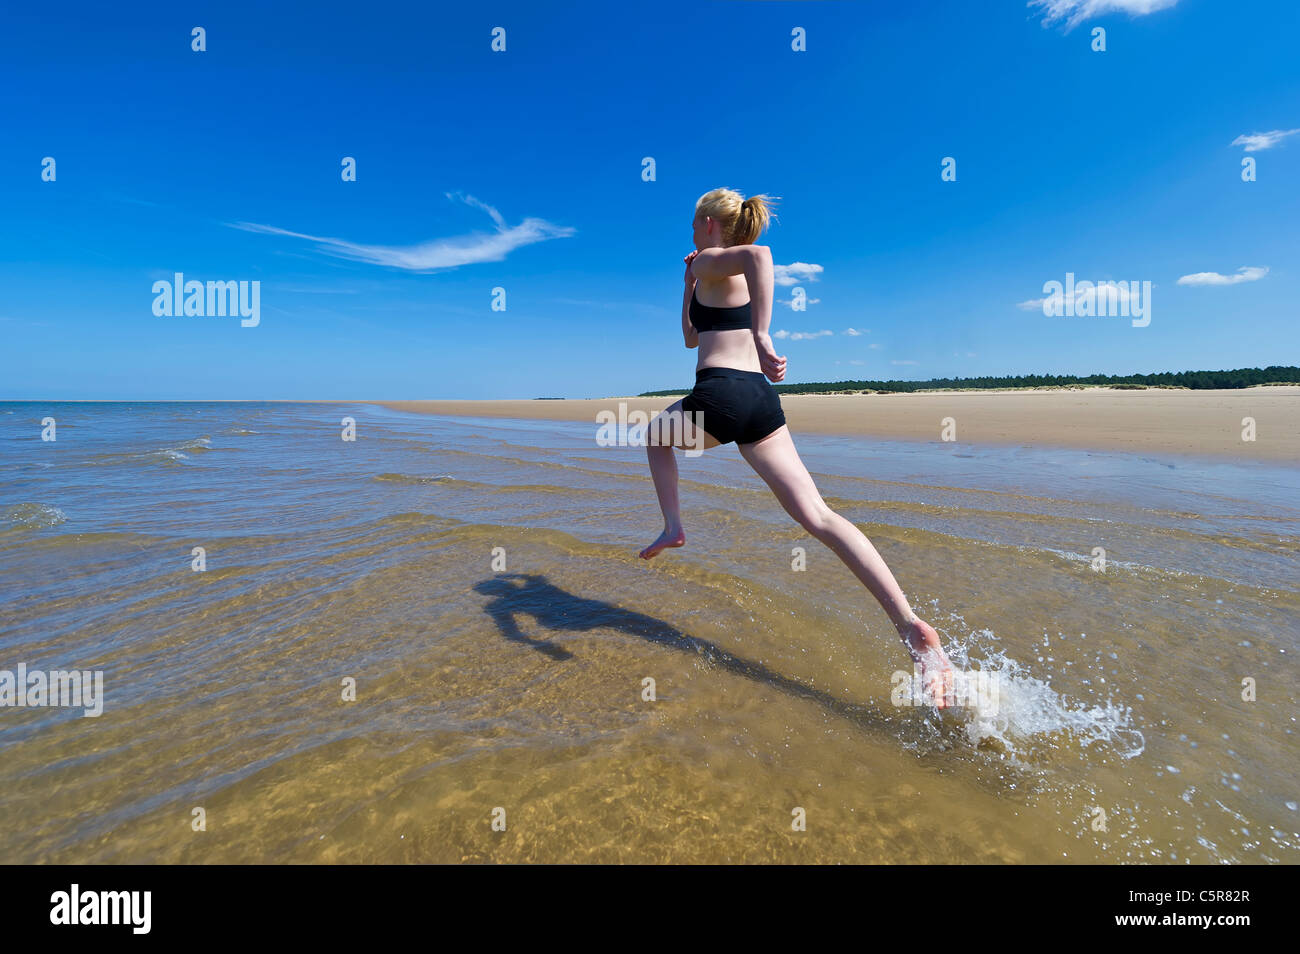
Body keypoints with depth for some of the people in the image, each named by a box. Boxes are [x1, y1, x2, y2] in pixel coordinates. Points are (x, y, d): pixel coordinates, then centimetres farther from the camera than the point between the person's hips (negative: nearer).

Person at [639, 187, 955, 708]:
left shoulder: (711, 260, 5)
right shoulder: (736, 273, 29)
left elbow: (758, 255, -21)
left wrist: (762, 337, -26)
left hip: (719, 393, -7)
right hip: (760, 397, 7)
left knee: (657, 432, 29)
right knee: (816, 515, -5)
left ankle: (672, 527, 20)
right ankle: (911, 625, -15)